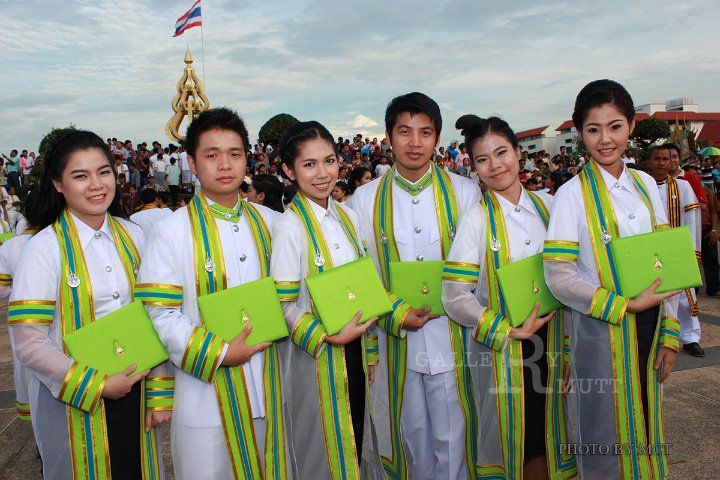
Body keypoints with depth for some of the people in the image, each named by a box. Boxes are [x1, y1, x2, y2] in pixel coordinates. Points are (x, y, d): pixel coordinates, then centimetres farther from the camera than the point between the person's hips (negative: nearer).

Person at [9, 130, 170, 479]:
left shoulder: (132, 237, 0)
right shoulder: (45, 248, -11)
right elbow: (28, 344, -13)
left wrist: (159, 392, 2)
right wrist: (95, 386, -13)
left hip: (134, 392, 4)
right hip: (72, 402, -3)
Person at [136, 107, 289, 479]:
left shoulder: (267, 221, 5)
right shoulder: (173, 230, -8)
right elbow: (160, 315, -11)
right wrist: (219, 352, -17)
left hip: (268, 390, 4)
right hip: (206, 394, -4)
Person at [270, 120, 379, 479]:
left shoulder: (348, 216, 3)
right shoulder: (289, 228, -15)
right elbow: (283, 306, -14)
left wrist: (369, 353, 12)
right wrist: (329, 338, -23)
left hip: (354, 350, 6)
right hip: (316, 356, -6)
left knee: (354, 447, 20)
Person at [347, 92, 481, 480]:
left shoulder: (465, 192, 0)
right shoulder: (365, 199, 1)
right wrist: (394, 315, -11)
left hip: (453, 340, 0)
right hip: (395, 341, 1)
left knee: (452, 439, 8)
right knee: (412, 436, 16)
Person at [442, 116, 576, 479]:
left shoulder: (547, 205, 3)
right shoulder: (475, 219, -9)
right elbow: (454, 296, -12)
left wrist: (569, 344, 8)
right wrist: (507, 331, -16)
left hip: (549, 340, 4)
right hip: (499, 348, -3)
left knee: (549, 436, 14)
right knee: (514, 438, 8)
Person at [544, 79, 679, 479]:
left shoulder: (645, 184, 5)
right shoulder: (572, 194, -11)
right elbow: (558, 278, -15)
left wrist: (669, 334, 5)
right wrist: (625, 305, -17)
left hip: (648, 328, 5)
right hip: (601, 330, -5)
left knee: (647, 425, 17)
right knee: (607, 436, 8)